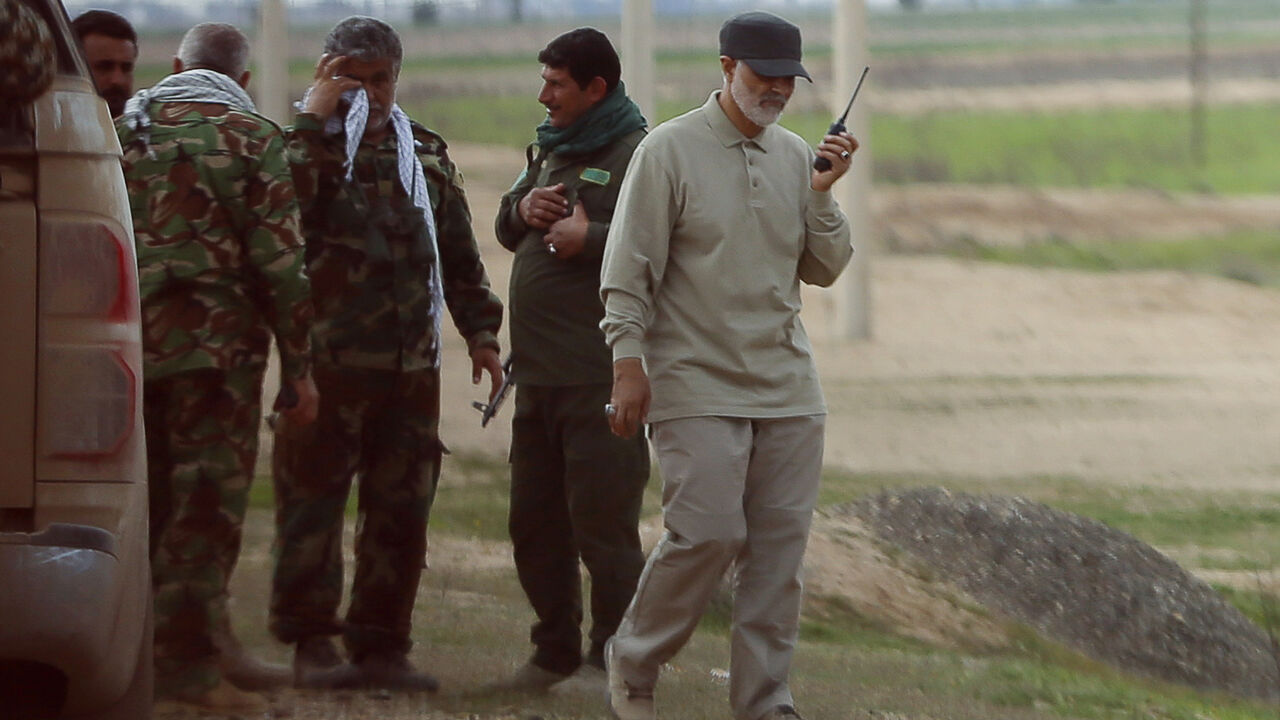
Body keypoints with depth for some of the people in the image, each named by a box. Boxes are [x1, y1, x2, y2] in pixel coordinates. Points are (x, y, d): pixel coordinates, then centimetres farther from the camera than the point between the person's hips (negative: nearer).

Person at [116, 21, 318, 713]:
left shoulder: (123, 129, 10)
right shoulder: (253, 139, -4)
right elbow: (280, 264, -9)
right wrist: (299, 365, -4)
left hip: (129, 340, 5)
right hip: (215, 345, -5)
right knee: (206, 503, -2)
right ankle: (188, 662, -5)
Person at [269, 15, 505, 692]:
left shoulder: (426, 154, 16)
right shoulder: (308, 145, 2)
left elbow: (459, 255, 22)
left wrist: (481, 333, 16)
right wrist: (314, 120, -17)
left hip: (411, 365, 5)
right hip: (327, 360, -4)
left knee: (402, 509, 5)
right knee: (313, 502, -3)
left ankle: (381, 643, 11)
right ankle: (312, 642, 3)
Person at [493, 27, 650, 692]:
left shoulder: (638, 156, -11)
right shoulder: (549, 150, 18)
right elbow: (505, 231, 27)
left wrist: (590, 238, -20)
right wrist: (522, 209, 5)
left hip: (600, 381, -9)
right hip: (537, 374, 9)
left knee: (604, 524, -5)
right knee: (535, 521, 15)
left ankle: (614, 658, 2)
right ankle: (555, 649, 27)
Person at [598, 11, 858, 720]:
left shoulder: (796, 156, 11)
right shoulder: (670, 150, -5)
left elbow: (823, 269, 13)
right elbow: (628, 269, -6)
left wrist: (821, 196, -2)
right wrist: (628, 362, -13)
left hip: (787, 388, 5)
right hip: (697, 385, -5)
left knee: (779, 542, 1)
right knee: (708, 533, -14)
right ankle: (633, 662, 8)